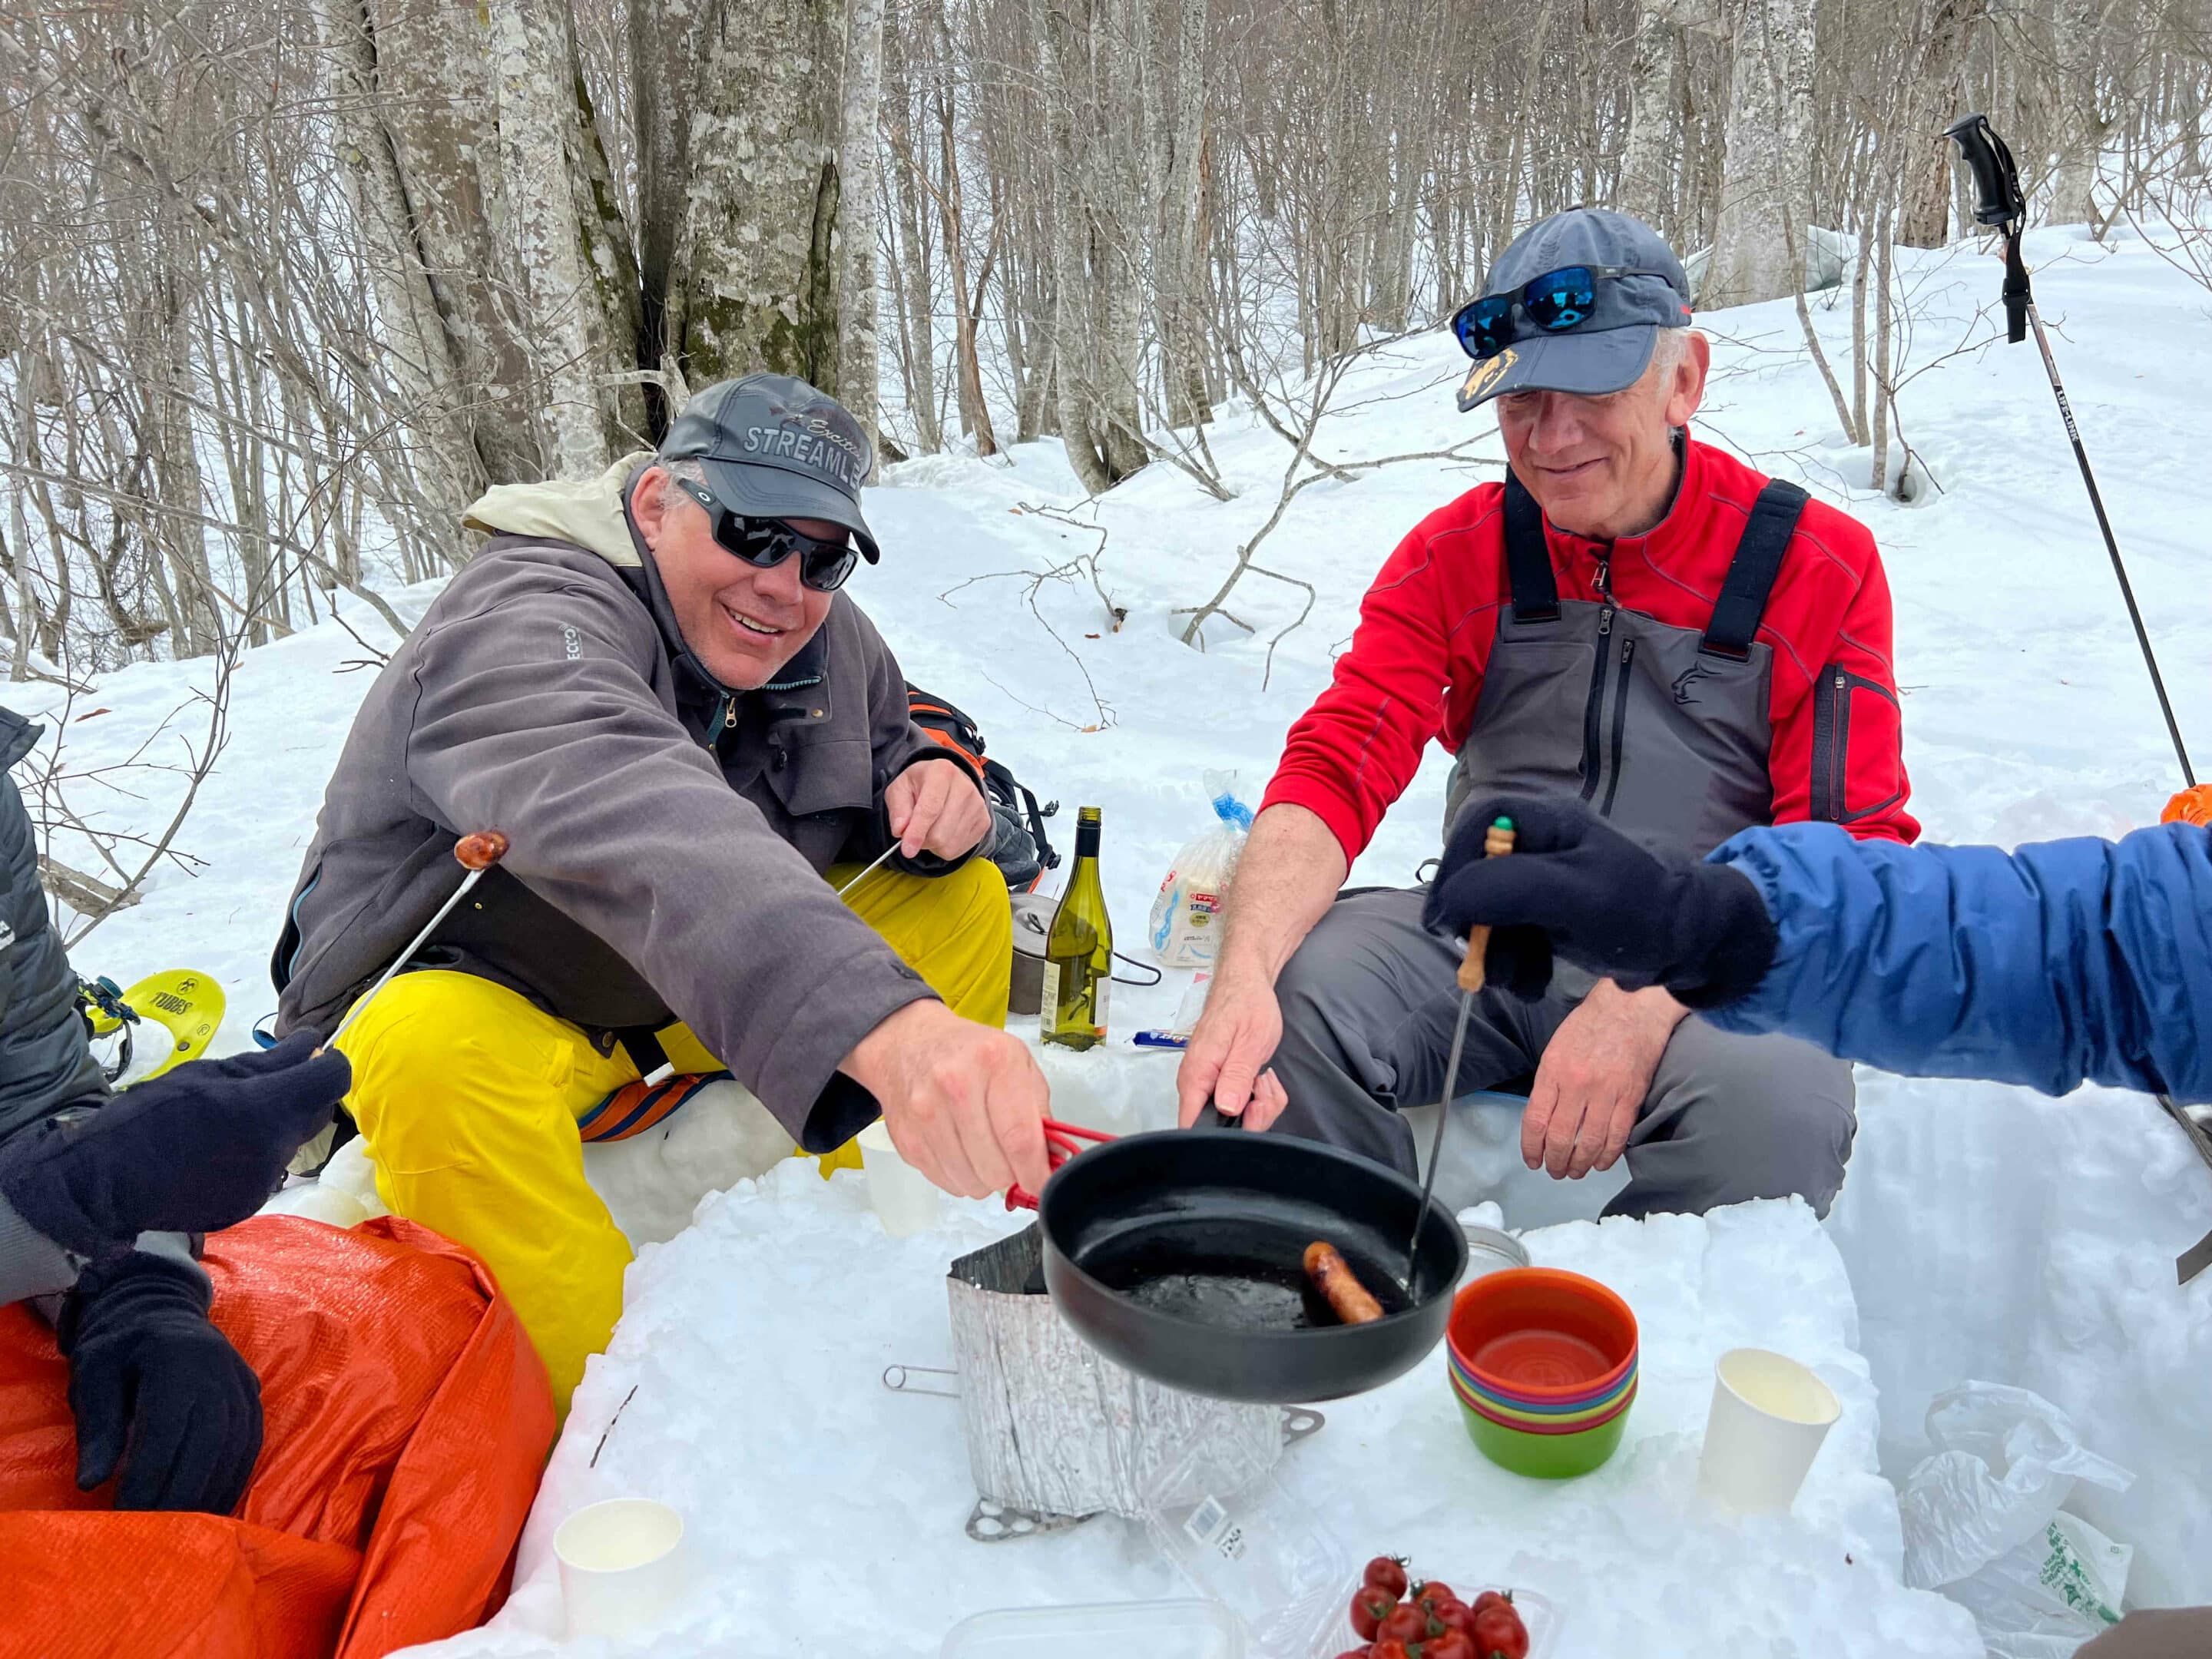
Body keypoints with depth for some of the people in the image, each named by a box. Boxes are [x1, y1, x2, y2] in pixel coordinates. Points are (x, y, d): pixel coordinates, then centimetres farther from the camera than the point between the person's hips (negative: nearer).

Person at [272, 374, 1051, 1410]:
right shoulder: (529, 624, -30)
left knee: (958, 896, -6)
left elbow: (888, 760, 13)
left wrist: (936, 792, -16)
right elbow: (623, 815, -51)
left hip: (712, 1006, 7)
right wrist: (881, 1022, -69)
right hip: (480, 1003, -6)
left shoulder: (828, 638, -4)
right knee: (436, 1057, -40)